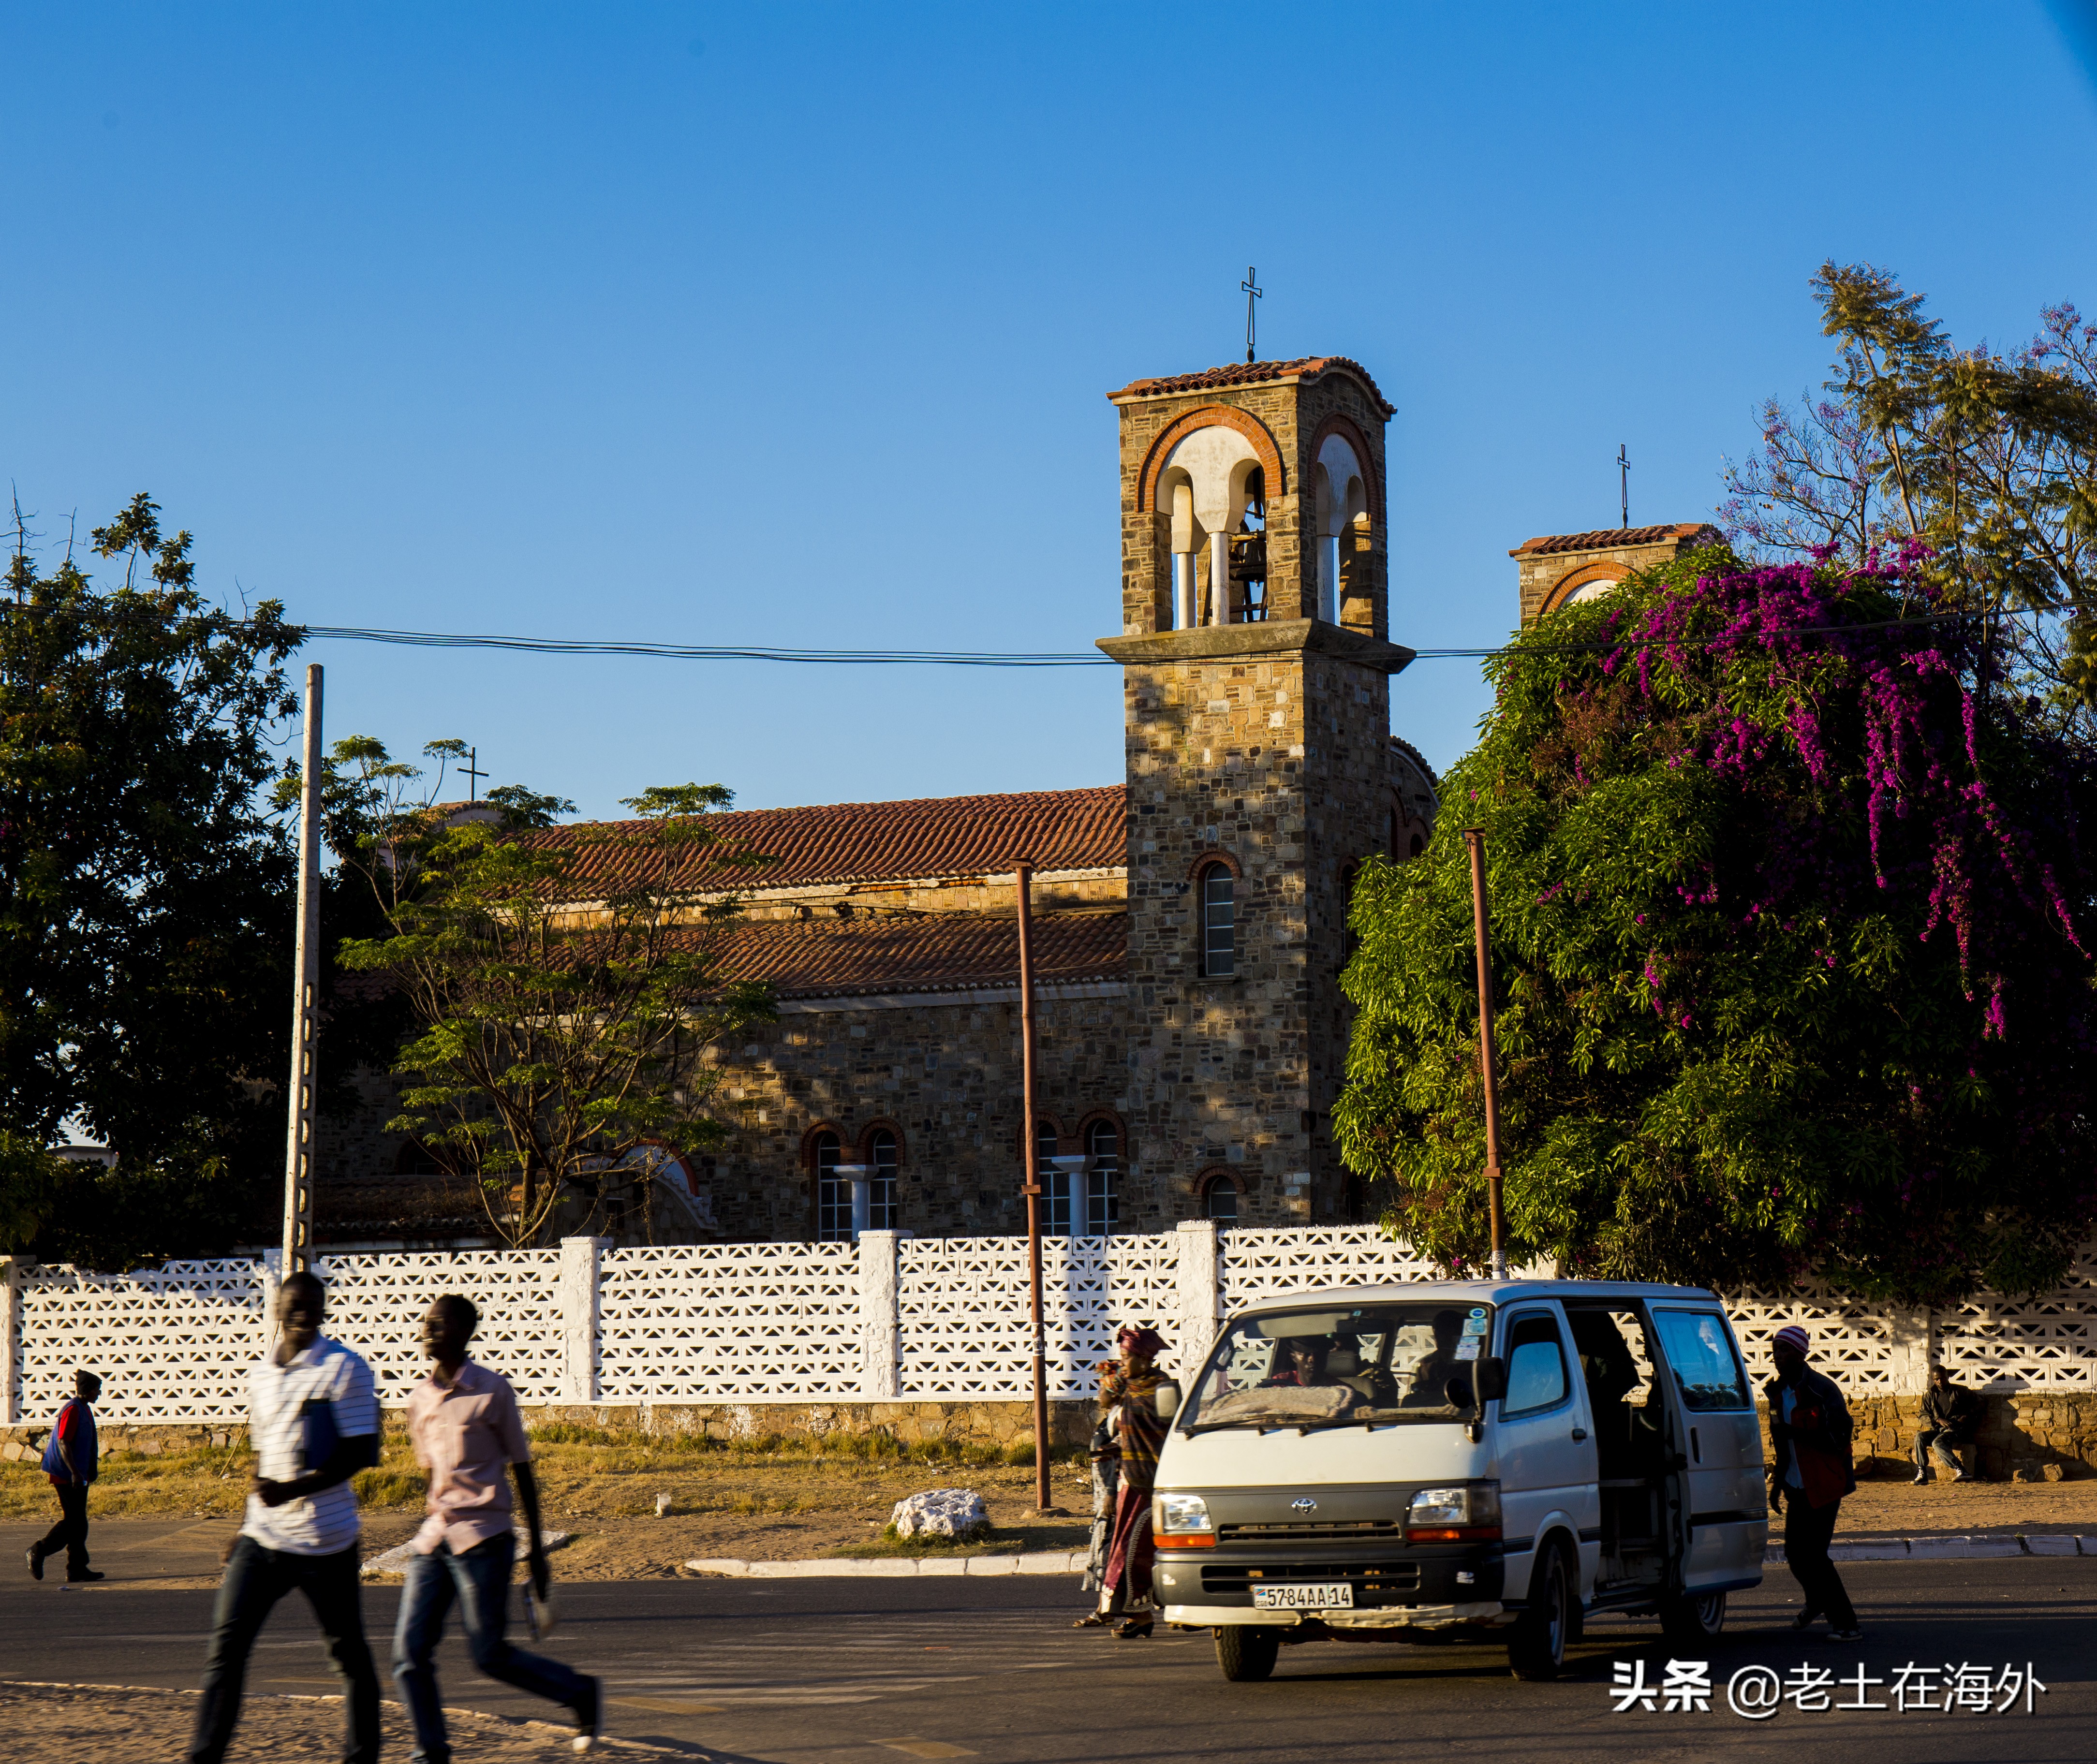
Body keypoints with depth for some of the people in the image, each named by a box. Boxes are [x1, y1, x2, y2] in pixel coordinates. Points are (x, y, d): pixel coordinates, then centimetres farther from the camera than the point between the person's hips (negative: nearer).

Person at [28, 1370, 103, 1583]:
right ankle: (39, 1551, 3)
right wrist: (75, 1473, -25)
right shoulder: (72, 1410, -15)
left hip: (78, 1475, 10)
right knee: (73, 1521, -8)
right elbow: (63, 1443, -21)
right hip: (66, 1475, -10)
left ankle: (77, 1568, 8)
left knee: (78, 1523, 7)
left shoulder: (85, 1410, 15)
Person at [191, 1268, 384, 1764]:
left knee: (348, 1654, 5)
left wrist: (294, 1489, -23)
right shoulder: (261, 1373, 12)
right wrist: (245, 1531, 22)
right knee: (226, 1644, -3)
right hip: (263, 1537, 5)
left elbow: (360, 1453, -13)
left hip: (325, 1541, -5)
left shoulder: (345, 1369, -7)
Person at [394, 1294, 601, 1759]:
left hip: (484, 1539, -6)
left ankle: (580, 1692, 18)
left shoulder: (493, 1391, -6)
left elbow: (521, 1470, -2)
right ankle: (431, 1754, 5)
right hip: (434, 1539, 6)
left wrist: (535, 1546, -2)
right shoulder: (419, 1398, 10)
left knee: (489, 1655, -4)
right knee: (410, 1649, -4)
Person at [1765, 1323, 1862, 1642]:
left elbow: (1837, 1440, -21)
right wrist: (1778, 1482, 21)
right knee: (1795, 1554, 10)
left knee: (1812, 1554, -11)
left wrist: (1795, 1431, -26)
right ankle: (1817, 1602, 38)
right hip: (1797, 1486, 7)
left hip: (1823, 1485, -7)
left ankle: (1846, 1624, -2)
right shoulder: (1778, 1391, 10)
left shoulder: (1821, 1391, -14)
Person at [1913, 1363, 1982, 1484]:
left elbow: (1977, 1402, 12)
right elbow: (1924, 1417, 9)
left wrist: (1967, 1416, -4)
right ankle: (1921, 1473, -29)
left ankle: (1961, 1471, -42)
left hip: (1957, 1429, -4)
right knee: (1920, 1437, -26)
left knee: (1937, 1442, -36)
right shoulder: (1930, 1395, 15)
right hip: (1938, 1429, 4)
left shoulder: (1959, 1391, 7)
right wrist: (1939, 1420, -10)